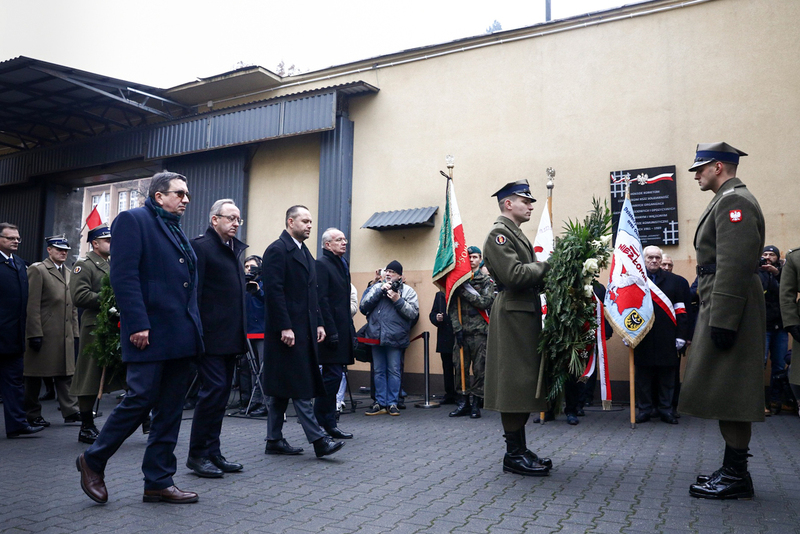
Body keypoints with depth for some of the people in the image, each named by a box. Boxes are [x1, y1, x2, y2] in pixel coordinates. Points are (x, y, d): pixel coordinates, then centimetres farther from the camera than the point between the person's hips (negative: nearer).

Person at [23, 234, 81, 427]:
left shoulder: (69, 274, 17)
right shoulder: (37, 270, -4)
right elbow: (32, 304, -10)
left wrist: (75, 333, 13)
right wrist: (34, 333, -16)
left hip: (65, 335, 6)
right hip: (42, 334, -6)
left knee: (65, 374, 8)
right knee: (35, 375, 4)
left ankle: (70, 411, 11)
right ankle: (32, 415, 15)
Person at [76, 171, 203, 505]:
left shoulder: (177, 230, 21)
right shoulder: (132, 220, -3)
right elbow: (124, 276, -14)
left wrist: (194, 329, 13)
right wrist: (137, 324, -20)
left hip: (180, 336, 8)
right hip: (150, 334, -8)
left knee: (170, 409, 9)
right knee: (140, 399, -4)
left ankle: (159, 482, 17)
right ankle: (93, 461, 20)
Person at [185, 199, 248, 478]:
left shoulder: (234, 249, 18)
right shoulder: (200, 246, -7)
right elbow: (194, 291, -13)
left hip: (230, 336, 9)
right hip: (211, 335, -8)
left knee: (221, 391, 11)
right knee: (214, 388, -8)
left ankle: (212, 452, 20)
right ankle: (197, 454, 6)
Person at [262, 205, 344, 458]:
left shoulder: (305, 252, 19)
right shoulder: (277, 250, -9)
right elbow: (274, 291, -16)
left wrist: (318, 323, 13)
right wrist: (284, 327, -20)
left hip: (304, 329, 9)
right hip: (287, 330, -9)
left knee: (283, 388, 12)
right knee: (299, 387, -5)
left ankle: (274, 440, 19)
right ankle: (318, 439, -3)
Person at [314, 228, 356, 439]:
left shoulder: (342, 264, 19)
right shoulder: (321, 264, -9)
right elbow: (321, 300, -17)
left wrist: (351, 330, 17)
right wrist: (331, 331, -21)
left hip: (342, 330, 9)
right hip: (332, 331, -9)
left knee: (333, 376, 12)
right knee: (333, 375, -6)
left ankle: (328, 423, 19)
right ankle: (323, 422, 5)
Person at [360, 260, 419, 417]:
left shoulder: (408, 291, 4)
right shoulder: (375, 287, 11)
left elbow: (413, 313, -5)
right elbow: (363, 306, -3)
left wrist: (398, 301, -14)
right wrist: (380, 290, -9)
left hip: (395, 337, -3)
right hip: (376, 336, 3)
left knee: (394, 371, 3)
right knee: (379, 371, 9)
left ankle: (392, 403, 13)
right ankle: (380, 403, 17)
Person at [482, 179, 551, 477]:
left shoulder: (516, 235, 22)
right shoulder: (499, 234, -9)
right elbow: (514, 275, -21)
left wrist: (545, 273, 3)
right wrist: (545, 266, -10)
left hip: (526, 315, 10)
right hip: (512, 315, -10)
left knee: (524, 383, 12)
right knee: (514, 382, -6)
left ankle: (519, 450, 21)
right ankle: (514, 455, 2)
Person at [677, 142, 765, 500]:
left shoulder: (734, 201, -12)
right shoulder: (726, 200, 19)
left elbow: (734, 266, -22)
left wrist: (722, 321, -24)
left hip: (729, 310, -10)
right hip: (722, 310, 10)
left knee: (728, 392, -5)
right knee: (727, 393, 13)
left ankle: (736, 477, 4)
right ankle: (733, 470, 22)